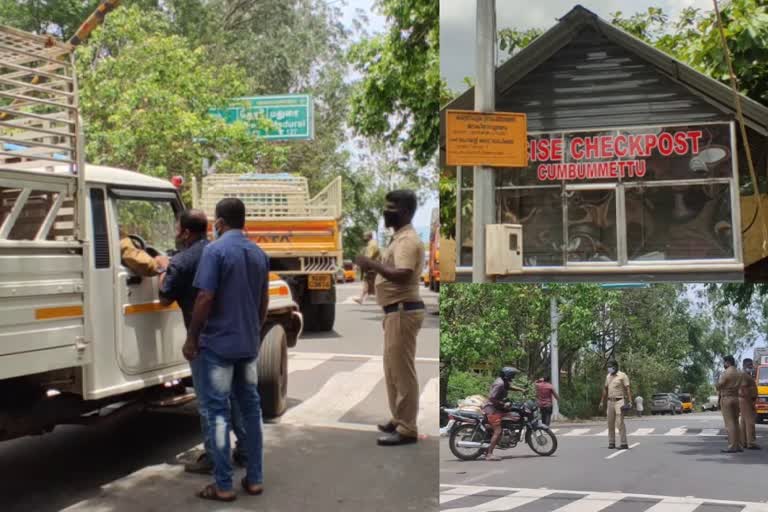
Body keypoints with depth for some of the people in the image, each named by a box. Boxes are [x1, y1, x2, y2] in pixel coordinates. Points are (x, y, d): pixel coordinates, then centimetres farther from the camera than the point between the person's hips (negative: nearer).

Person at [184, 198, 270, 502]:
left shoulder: (215, 250, -13)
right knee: (250, 407, 12)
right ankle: (254, 479, 16)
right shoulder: (259, 253, 9)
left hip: (218, 343, -6)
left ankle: (223, 485, 2)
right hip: (249, 343, 7)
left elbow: (205, 298, -17)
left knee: (217, 411, 0)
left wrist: (192, 337, -8)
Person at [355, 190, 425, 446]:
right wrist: (375, 265, 12)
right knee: (393, 368, 17)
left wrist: (373, 264, -22)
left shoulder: (408, 240, -17)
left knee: (402, 370, -7)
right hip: (396, 310, 11)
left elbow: (402, 275, -29)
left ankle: (407, 429, -2)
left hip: (403, 311, -11)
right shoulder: (400, 238, 18)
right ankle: (399, 419, 27)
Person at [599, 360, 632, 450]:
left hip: (619, 401, -7)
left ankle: (624, 443, -10)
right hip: (610, 402, 7)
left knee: (620, 422, -12)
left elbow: (628, 389, -12)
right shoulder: (608, 376, 13)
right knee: (610, 423, 6)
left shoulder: (622, 376, -8)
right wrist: (602, 401, 16)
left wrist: (629, 401, -20)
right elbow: (605, 389, 19)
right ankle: (611, 443, 12)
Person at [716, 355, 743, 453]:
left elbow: (719, 385, -11)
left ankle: (732, 446, -12)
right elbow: (739, 386, 11)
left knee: (729, 423, -8)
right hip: (736, 398, 8)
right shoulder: (739, 373, 12)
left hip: (726, 398, -7)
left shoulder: (726, 373, -12)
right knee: (736, 423, 11)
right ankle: (738, 445, 10)